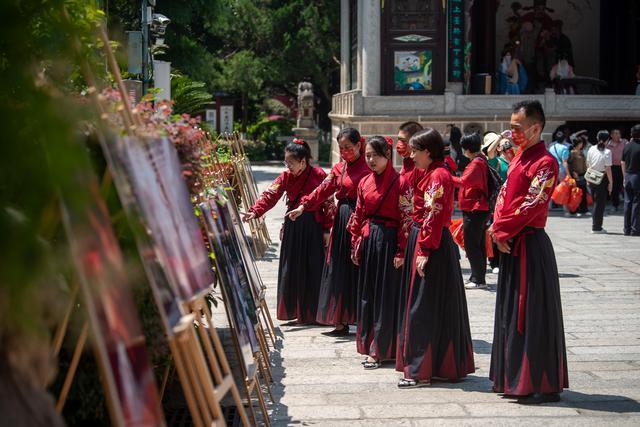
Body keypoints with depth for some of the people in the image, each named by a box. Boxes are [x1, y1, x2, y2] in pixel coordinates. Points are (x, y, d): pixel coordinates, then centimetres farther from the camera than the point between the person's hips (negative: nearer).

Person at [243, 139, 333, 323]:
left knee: (313, 270, 1)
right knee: (291, 270, 6)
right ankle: (293, 310, 16)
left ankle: (313, 313, 11)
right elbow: (270, 195, -9)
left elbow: (328, 203, -6)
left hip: (313, 226, -4)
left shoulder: (319, 175, -9)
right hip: (293, 225, 4)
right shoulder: (286, 176, 2)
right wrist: (255, 211, -24)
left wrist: (327, 229, -7)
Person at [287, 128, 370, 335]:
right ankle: (341, 321, 11)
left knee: (359, 271, -5)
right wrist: (303, 206, -7)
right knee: (339, 271, 6)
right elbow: (323, 190, 6)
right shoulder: (339, 169, 15)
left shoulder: (368, 167, -6)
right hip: (342, 222, 7)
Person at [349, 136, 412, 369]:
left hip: (389, 241, -6)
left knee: (386, 295, -1)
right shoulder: (364, 183, 9)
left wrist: (401, 251, -14)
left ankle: (381, 350, 4)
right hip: (368, 241, 6)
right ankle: (369, 345, 21)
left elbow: (406, 218, -11)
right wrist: (355, 245, 12)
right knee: (367, 293, 11)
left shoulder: (399, 182, -10)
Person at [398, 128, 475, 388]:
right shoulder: (434, 174, 16)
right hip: (438, 244, 10)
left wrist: (424, 251, -22)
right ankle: (449, 366, 20)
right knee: (442, 307, 13)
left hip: (434, 247, -10)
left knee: (424, 308, -7)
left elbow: (433, 217, -20)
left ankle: (421, 371, -3)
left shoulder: (438, 176, -15)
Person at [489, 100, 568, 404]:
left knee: (532, 314, -5)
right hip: (510, 243, 9)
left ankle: (541, 385, 1)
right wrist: (498, 228, -1)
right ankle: (513, 379, 24)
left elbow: (530, 206, -20)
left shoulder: (544, 163, -15)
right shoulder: (517, 159, 14)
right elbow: (504, 196, 15)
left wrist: (502, 231, -12)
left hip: (530, 245, -9)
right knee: (510, 311, 14)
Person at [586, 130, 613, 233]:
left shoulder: (591, 149, 1)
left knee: (595, 201, 16)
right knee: (600, 203, 4)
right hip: (602, 179, -5)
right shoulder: (607, 152, -14)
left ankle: (595, 225, 18)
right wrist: (610, 182, -6)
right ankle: (597, 227, 7)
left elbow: (588, 164, 9)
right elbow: (608, 169, -14)